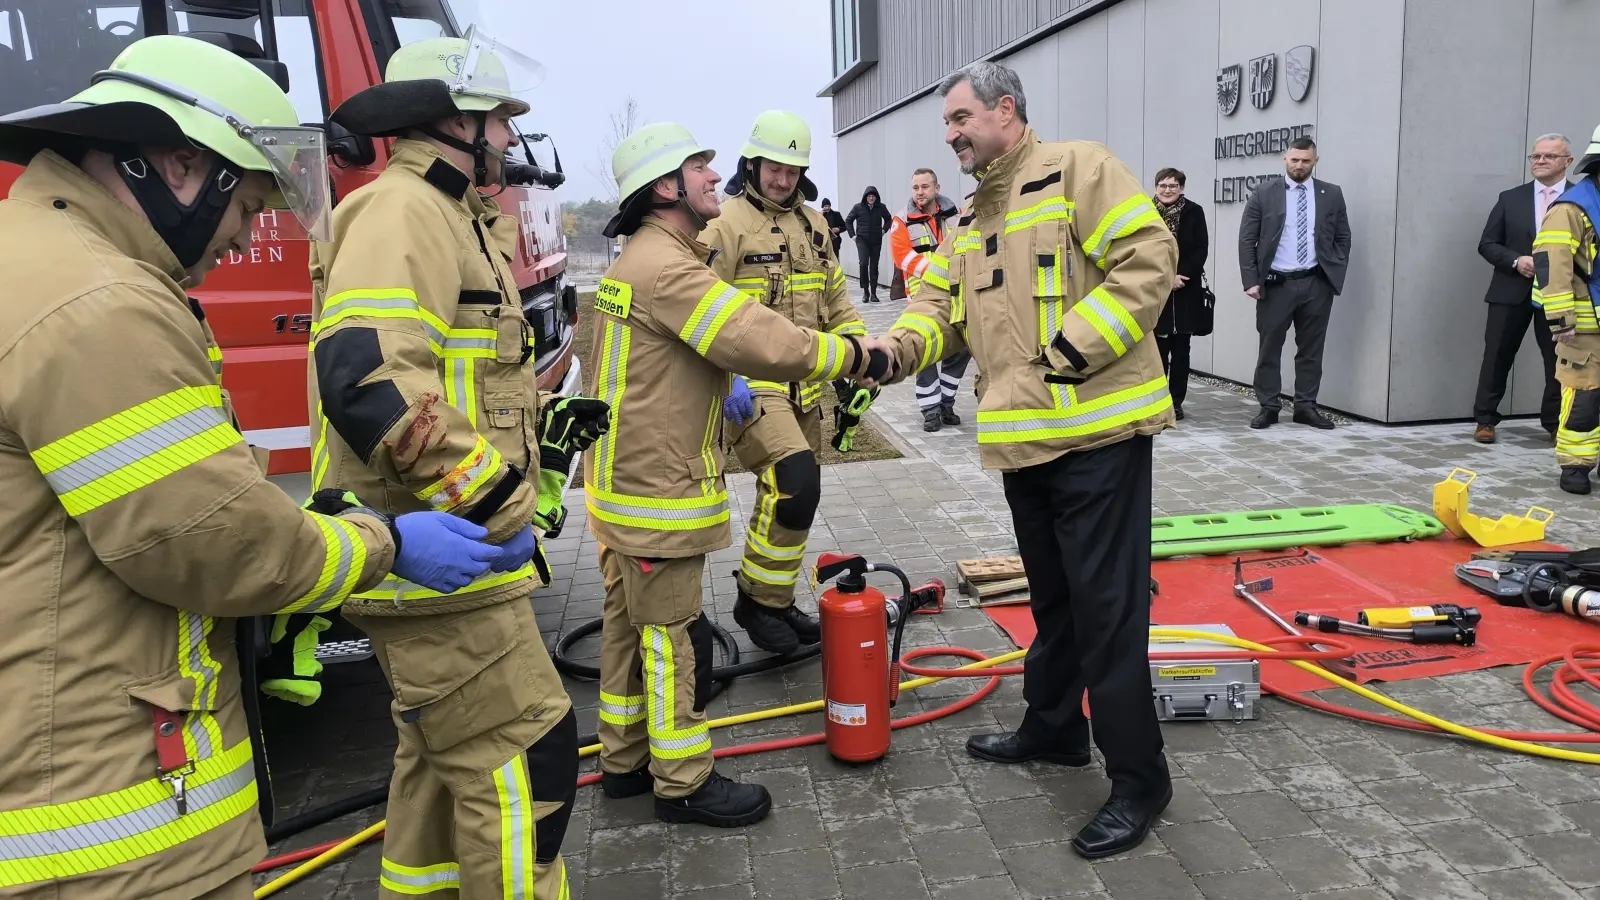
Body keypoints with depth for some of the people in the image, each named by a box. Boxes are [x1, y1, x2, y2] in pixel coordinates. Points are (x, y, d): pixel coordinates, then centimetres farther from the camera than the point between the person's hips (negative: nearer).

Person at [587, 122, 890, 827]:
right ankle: (683, 784, 14)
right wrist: (858, 355, -16)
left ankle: (625, 759, 32)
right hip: (657, 495, -11)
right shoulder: (665, 266, -21)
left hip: (628, 483, 11)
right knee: (673, 637, 0)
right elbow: (764, 341, -27)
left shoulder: (643, 259, 15)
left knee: (631, 625, 18)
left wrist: (723, 396, 9)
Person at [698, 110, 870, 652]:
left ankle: (776, 604, 28)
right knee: (796, 483, -22)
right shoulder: (725, 224, -8)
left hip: (803, 385, 8)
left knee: (786, 496, 13)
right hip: (750, 386, -7)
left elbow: (835, 300, 19)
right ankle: (758, 600, -4)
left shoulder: (812, 224, 14)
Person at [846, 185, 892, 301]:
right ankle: (865, 291, -4)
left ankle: (873, 293, 12)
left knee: (874, 266, 5)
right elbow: (848, 221, 8)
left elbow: (888, 219, 19)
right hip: (862, 240, -2)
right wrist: (853, 235, 3)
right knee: (863, 263, -17)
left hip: (876, 241, 2)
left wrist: (884, 230, 7)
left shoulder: (881, 207, 0)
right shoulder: (858, 207, -3)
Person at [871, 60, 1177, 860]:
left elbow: (1148, 260, -15)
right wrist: (896, 349, -10)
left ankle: (1138, 777, 10)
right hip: (1025, 438, 8)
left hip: (1098, 430, -8)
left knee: (1106, 605, -3)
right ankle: (1054, 727, 37)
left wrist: (1075, 347, -21)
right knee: (1051, 596, 20)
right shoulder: (971, 221, 18)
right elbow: (941, 306, 11)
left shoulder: (1080, 170, -7)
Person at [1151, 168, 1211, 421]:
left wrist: (1181, 275, -14)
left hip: (1186, 290, 1)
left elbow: (1201, 249, -2)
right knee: (1158, 347, -3)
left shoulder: (1194, 212, 2)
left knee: (1181, 348, 5)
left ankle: (1176, 401, 12)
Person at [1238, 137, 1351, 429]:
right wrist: (1252, 281, -8)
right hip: (1275, 284, -2)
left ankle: (1306, 406, 16)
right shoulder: (1263, 194, 1)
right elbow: (1247, 240, -1)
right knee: (1269, 348, 3)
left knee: (1311, 349, 7)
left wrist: (1336, 274, 1)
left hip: (1317, 284, 2)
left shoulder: (1332, 194, 7)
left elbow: (1343, 238, 11)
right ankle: (1268, 407, 11)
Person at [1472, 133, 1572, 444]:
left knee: (1559, 361, 5)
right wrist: (1516, 261, -11)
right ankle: (1485, 420, 15)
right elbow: (1487, 244, 5)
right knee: (1497, 357, 4)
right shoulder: (1511, 198, 7)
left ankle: (1556, 424, 17)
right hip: (1511, 291, 1)